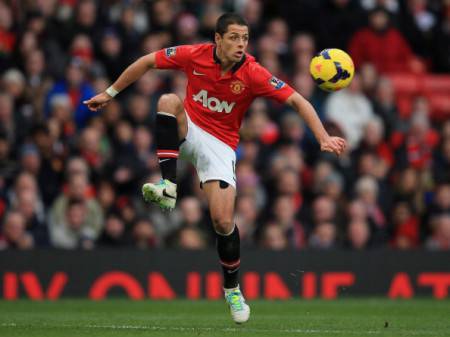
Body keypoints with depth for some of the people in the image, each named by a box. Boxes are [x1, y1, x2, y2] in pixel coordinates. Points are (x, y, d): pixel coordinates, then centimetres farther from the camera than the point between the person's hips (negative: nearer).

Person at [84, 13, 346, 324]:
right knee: (169, 100, -32)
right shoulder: (195, 55, -13)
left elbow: (298, 101, -19)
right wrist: (110, 93, 6)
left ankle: (232, 288, 11)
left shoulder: (253, 74, -18)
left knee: (224, 221, -15)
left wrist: (324, 138, -31)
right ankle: (168, 186, -33)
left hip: (220, 143, -1)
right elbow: (147, 62, 1)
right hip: (187, 131, 1)